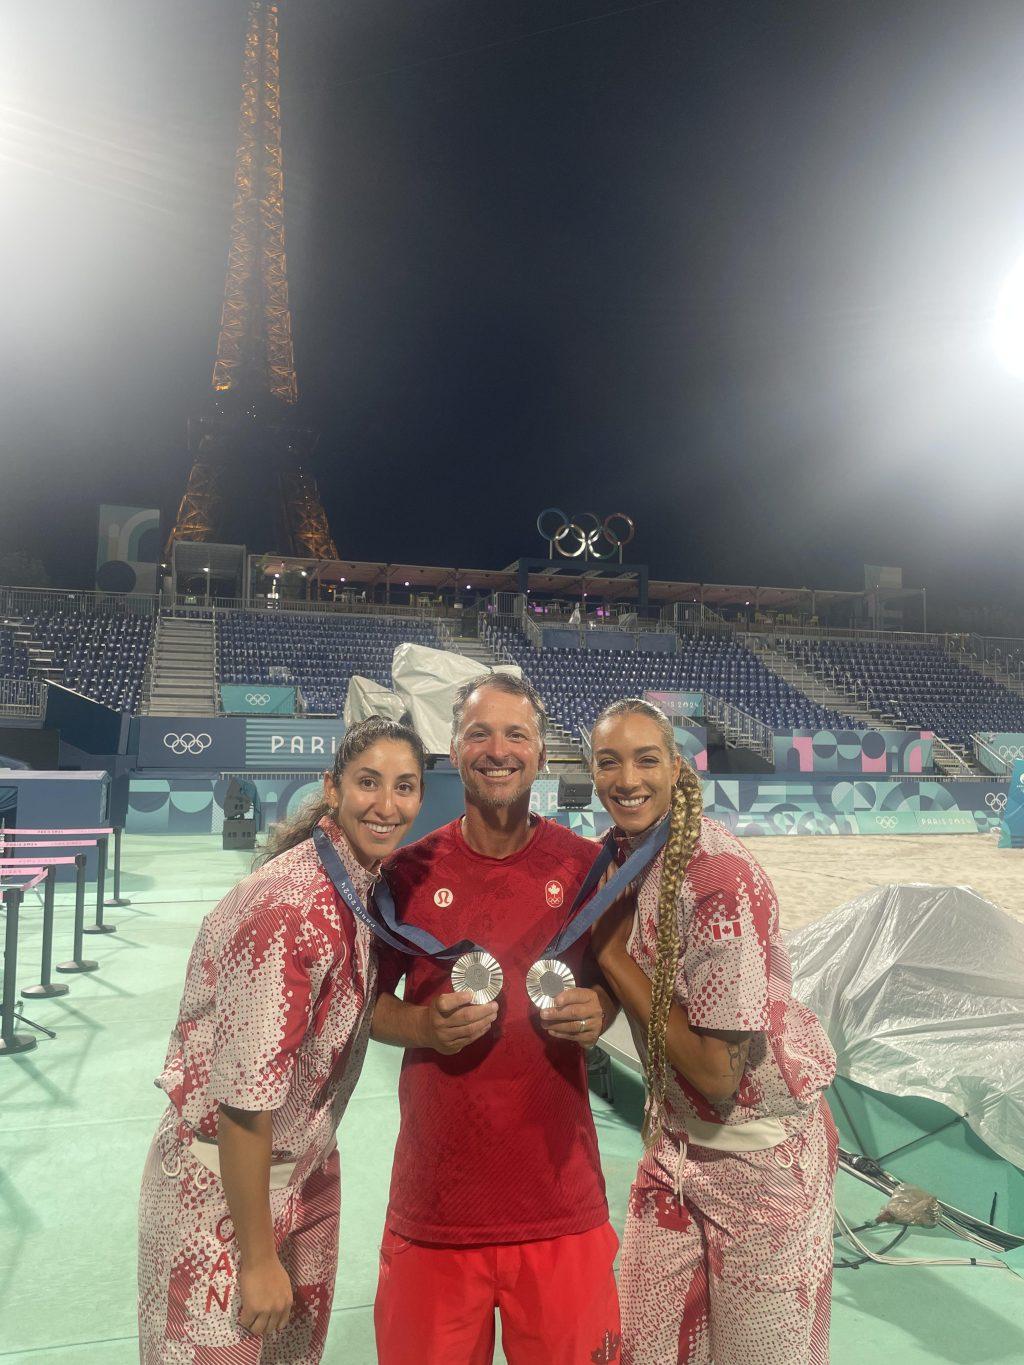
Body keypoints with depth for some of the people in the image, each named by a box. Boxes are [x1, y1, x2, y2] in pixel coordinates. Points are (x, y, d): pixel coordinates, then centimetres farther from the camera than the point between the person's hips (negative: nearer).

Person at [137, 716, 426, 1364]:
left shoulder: (370, 879, -5)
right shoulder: (291, 907, -31)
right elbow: (245, 1099, -26)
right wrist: (258, 1258, -17)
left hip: (307, 1169, 8)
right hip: (223, 1187, -8)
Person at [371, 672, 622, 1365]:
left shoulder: (587, 865, -4)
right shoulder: (410, 870, -4)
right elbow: (367, 997, 7)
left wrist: (597, 1011, -10)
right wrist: (425, 1026, -12)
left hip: (559, 1193, 0)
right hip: (436, 1192, 1)